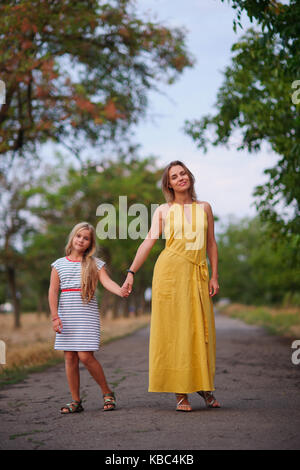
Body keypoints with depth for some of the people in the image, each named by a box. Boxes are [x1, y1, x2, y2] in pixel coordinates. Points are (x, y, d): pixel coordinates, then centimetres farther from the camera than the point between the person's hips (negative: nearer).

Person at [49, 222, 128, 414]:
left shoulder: (95, 264, 4)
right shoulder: (59, 264, 9)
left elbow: (107, 282, -12)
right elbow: (53, 291, 5)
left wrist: (120, 291, -33)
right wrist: (55, 316, -6)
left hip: (88, 315, -3)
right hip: (66, 316, 3)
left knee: (86, 356, -11)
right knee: (70, 358, 2)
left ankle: (108, 393, 7)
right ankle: (76, 401, 12)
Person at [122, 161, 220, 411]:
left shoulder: (204, 207, 13)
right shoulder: (163, 211, 8)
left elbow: (211, 243, 13)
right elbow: (148, 242, 3)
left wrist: (215, 276, 6)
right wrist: (131, 272, -6)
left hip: (198, 273, 2)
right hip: (170, 269, -2)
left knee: (201, 329, 2)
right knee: (174, 329, -4)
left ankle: (204, 386, 18)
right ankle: (181, 393, 0)